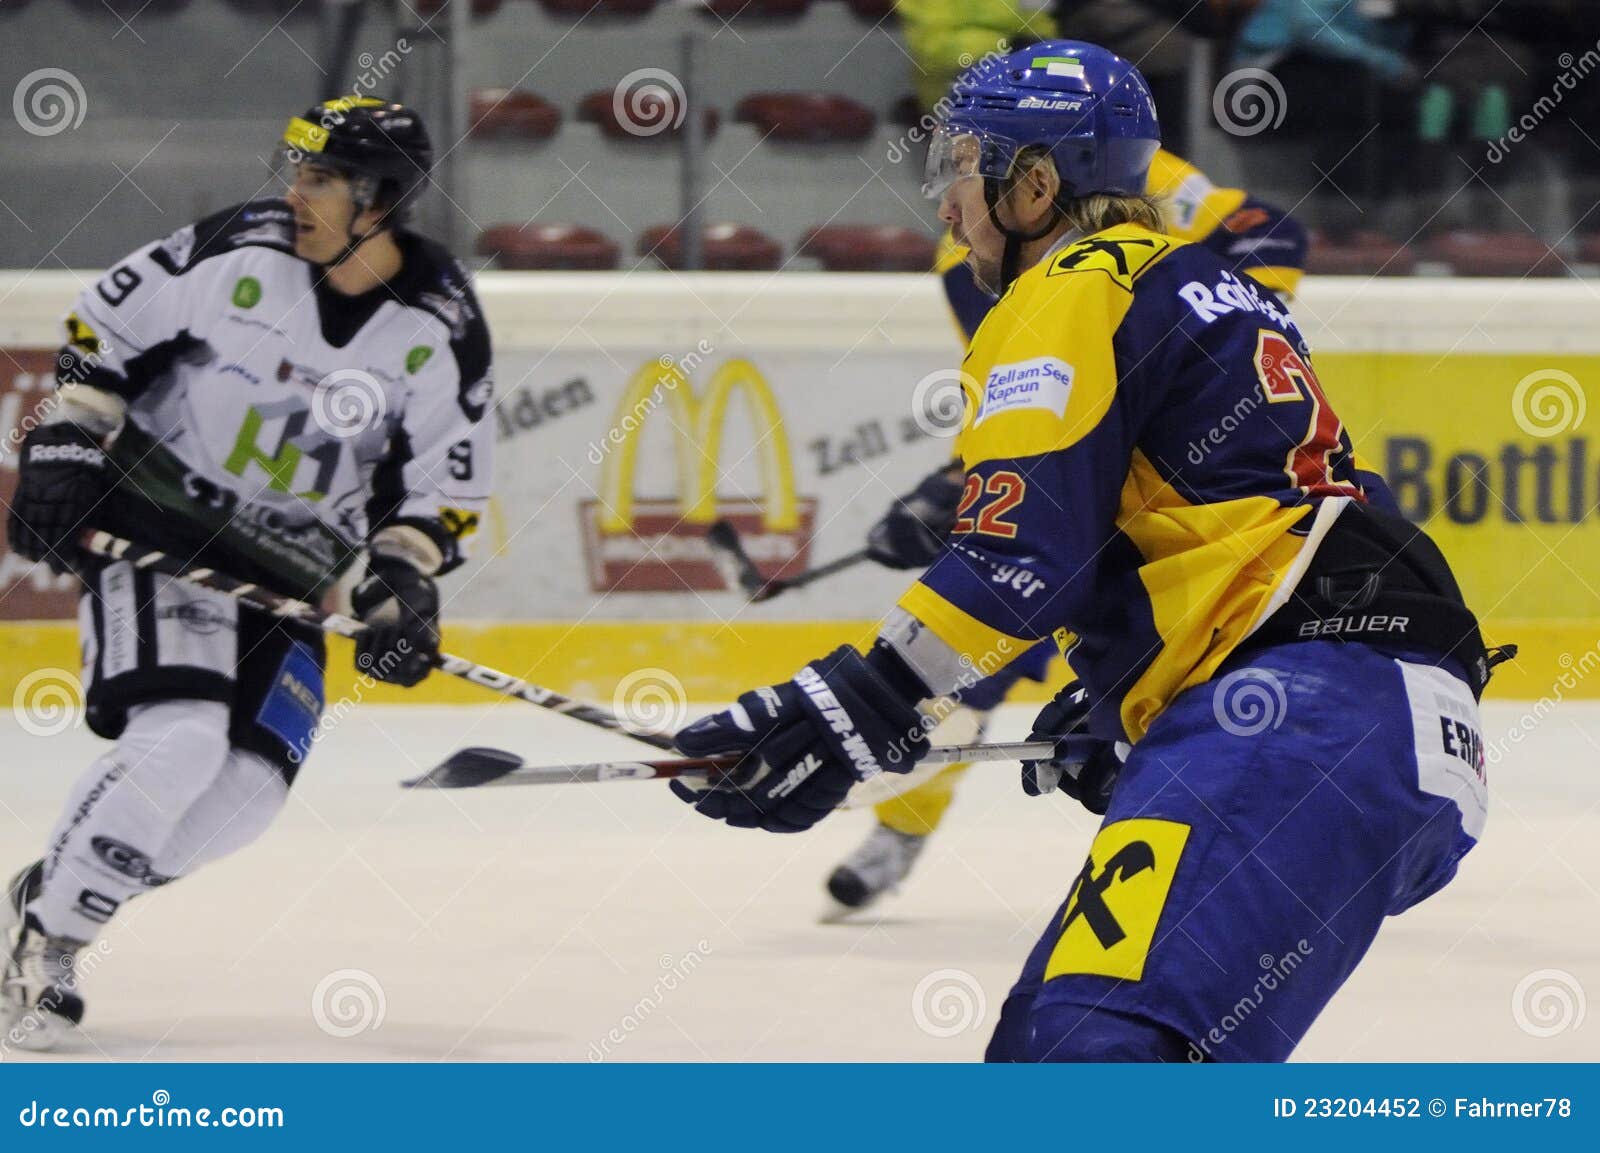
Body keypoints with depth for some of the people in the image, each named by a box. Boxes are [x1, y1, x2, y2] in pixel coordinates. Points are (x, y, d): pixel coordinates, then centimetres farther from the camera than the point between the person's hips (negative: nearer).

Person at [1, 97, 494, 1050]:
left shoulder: (442, 329, -8)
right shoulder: (239, 253, -14)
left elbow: (447, 484, 2)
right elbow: (101, 329, -1)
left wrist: (406, 581, -11)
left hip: (290, 567, 4)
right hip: (157, 522, -4)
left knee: (248, 790, -8)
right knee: (177, 739, -23)